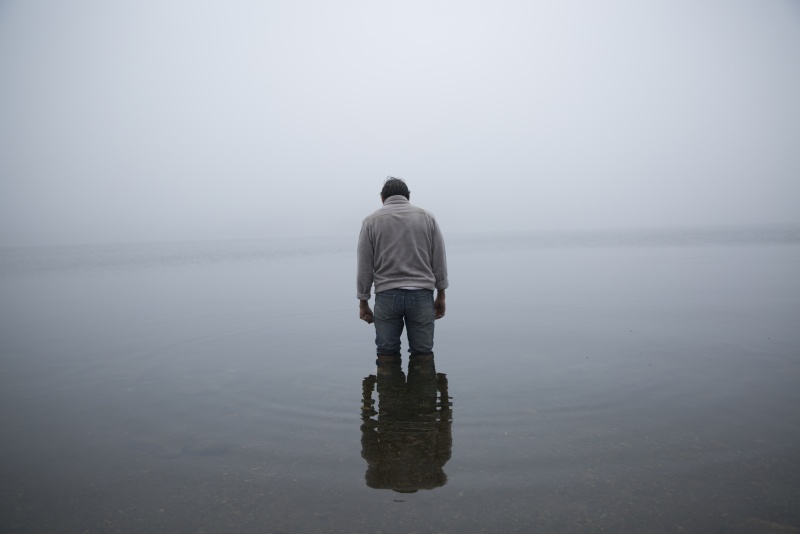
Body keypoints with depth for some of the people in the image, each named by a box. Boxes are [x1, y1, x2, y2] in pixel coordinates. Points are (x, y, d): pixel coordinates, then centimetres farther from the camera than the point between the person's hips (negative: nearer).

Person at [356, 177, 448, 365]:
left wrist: (363, 302, 10)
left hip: (386, 296, 0)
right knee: (423, 355, 9)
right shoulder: (427, 217, 8)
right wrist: (441, 296, 15)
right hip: (421, 295, 1)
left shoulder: (371, 221, 4)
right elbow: (439, 261, 7)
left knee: (387, 356, 8)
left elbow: (364, 267, 2)